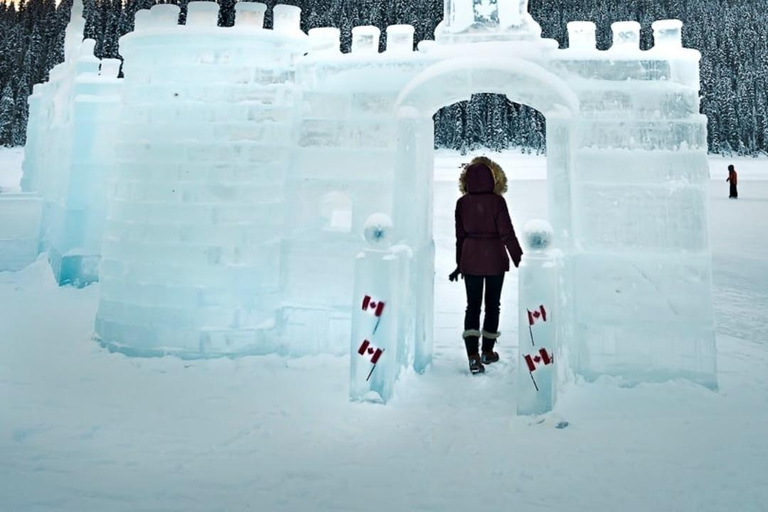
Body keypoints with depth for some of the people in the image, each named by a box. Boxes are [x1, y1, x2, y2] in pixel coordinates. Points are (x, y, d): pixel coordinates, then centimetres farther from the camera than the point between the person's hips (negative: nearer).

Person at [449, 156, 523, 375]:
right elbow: (507, 234, -11)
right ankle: (487, 352, 24)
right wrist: (519, 259, -4)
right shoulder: (497, 201, -11)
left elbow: (460, 235, 6)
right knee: (492, 305, 13)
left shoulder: (462, 203, -1)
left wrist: (459, 264, 15)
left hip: (470, 259, 2)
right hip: (494, 259, -2)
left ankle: (473, 357, -7)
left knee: (472, 306, 5)